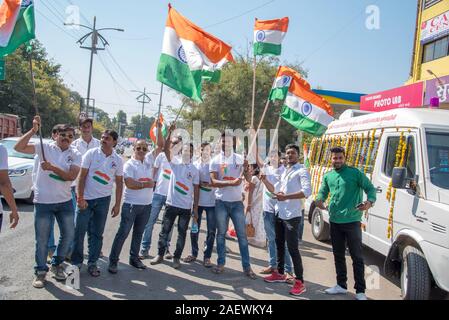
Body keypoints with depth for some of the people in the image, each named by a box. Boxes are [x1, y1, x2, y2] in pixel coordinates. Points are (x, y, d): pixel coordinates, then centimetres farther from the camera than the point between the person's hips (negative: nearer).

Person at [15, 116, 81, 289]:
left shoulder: (75, 155, 1)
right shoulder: (45, 147, -4)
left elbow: (71, 176, -13)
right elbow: (19, 147, -14)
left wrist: (52, 167, -24)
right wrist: (33, 130, -21)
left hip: (65, 201, 3)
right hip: (43, 201, -3)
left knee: (68, 235, 11)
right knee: (42, 239, 6)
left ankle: (57, 264, 33)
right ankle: (40, 271, 23)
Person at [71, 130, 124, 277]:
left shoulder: (118, 160, 2)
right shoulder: (91, 153, -5)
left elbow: (119, 182, 7)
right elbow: (82, 176, -5)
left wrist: (117, 204, 4)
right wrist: (80, 198, -11)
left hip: (103, 200, 2)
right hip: (86, 199, -2)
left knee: (97, 234, 9)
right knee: (79, 232, 2)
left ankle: (92, 263, 21)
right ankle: (76, 263, 16)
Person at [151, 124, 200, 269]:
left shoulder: (195, 170, 4)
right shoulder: (175, 162, 2)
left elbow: (196, 190, 3)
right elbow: (166, 149, -14)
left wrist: (195, 208, 0)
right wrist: (170, 132, -25)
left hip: (186, 207, 1)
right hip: (172, 204, -1)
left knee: (182, 233, 8)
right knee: (165, 230, 7)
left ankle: (177, 257, 20)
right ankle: (160, 255, 21)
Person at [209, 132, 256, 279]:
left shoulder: (240, 159, 3)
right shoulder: (215, 160, -1)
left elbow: (249, 179, -2)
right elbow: (214, 182, -11)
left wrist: (247, 169, -23)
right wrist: (232, 183, -24)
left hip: (237, 202, 1)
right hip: (221, 202, -1)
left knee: (242, 234, 2)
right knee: (221, 233, 7)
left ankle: (247, 266, 7)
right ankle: (221, 264, 17)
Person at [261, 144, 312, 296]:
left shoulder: (302, 171, -10)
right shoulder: (283, 172, 16)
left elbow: (307, 191, -24)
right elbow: (275, 189, 22)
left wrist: (286, 197, -27)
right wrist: (265, 180, 6)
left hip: (292, 215, -8)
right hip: (279, 213, 8)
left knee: (292, 248, -8)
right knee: (279, 244, 18)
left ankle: (300, 282, -1)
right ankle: (280, 273, 33)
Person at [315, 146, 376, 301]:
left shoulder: (355, 173, -6)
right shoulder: (328, 176, 9)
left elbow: (370, 188, -5)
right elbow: (323, 192, 18)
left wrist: (370, 202, -25)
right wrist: (319, 200, -5)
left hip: (352, 221, -5)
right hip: (335, 221, 6)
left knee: (357, 256, 0)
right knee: (338, 255, 16)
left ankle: (360, 291, 9)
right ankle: (341, 285, 31)